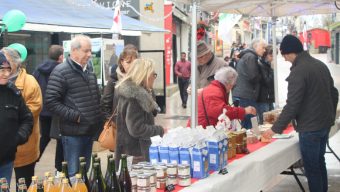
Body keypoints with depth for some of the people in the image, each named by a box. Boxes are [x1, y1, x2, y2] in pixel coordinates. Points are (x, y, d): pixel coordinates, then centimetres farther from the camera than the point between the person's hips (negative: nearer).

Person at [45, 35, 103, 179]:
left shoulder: (89, 72, 14)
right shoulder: (61, 71, -11)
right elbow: (51, 102, -17)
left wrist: (99, 121, 13)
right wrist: (75, 116, -19)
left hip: (90, 131, 8)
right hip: (73, 133, -7)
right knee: (73, 174, -2)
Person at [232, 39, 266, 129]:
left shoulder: (244, 56, 22)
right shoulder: (251, 57, -10)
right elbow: (254, 77, -15)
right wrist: (260, 76, 4)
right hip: (246, 97, -10)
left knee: (244, 125, 12)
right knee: (251, 126, -9)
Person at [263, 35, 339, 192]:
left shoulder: (298, 71, -20)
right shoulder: (320, 65, 7)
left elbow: (292, 105, -22)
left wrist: (276, 129, -15)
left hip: (310, 127, -9)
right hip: (325, 124, 9)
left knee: (312, 168, 2)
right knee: (319, 162, 21)